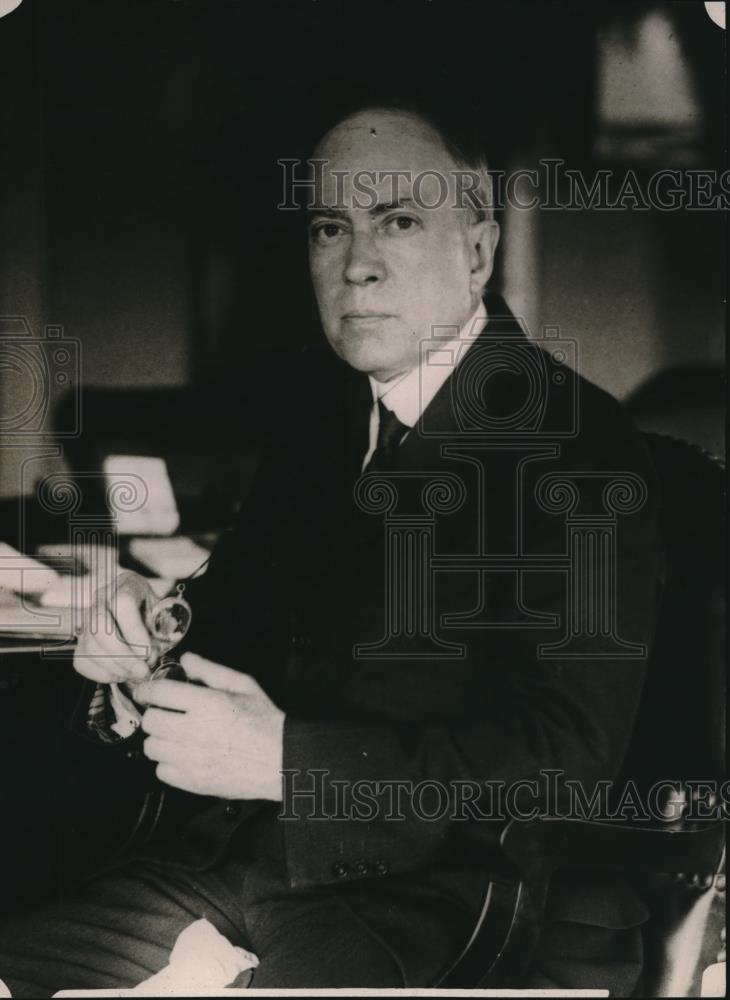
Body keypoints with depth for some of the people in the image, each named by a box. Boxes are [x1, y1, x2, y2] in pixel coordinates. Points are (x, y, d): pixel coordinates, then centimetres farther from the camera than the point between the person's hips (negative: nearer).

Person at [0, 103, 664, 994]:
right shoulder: (317, 420, 14)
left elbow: (570, 754, -18)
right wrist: (144, 639, -4)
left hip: (430, 880, -6)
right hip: (246, 844, 7)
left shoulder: (582, 443, -11)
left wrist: (292, 758, -24)